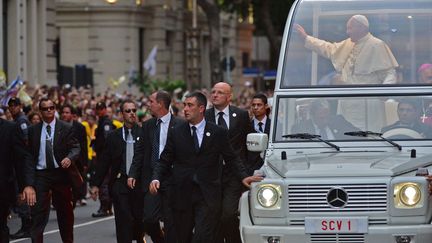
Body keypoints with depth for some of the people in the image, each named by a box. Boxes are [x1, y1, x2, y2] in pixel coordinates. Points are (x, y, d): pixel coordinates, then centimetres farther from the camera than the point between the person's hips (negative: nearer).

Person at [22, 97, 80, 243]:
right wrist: (29, 182, -2)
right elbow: (30, 155, 5)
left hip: (61, 173, 0)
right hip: (41, 175, 0)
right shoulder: (33, 130, 6)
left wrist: (69, 158, -27)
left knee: (65, 212, 12)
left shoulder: (66, 128, 2)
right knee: (38, 212, -7)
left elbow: (75, 148, -4)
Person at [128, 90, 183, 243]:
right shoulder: (148, 125, 10)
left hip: (171, 179, -4)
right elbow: (139, 152, 10)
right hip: (151, 177, 4)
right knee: (149, 219, -4)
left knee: (170, 221, 0)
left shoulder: (179, 125, -4)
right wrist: (133, 174, 0)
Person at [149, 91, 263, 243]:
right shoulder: (176, 133, 8)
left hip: (208, 196, -3)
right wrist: (156, 179, -8)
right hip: (182, 195, 3)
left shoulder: (218, 133, 4)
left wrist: (243, 176, -7)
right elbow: (164, 161, 9)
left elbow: (232, 159, 8)